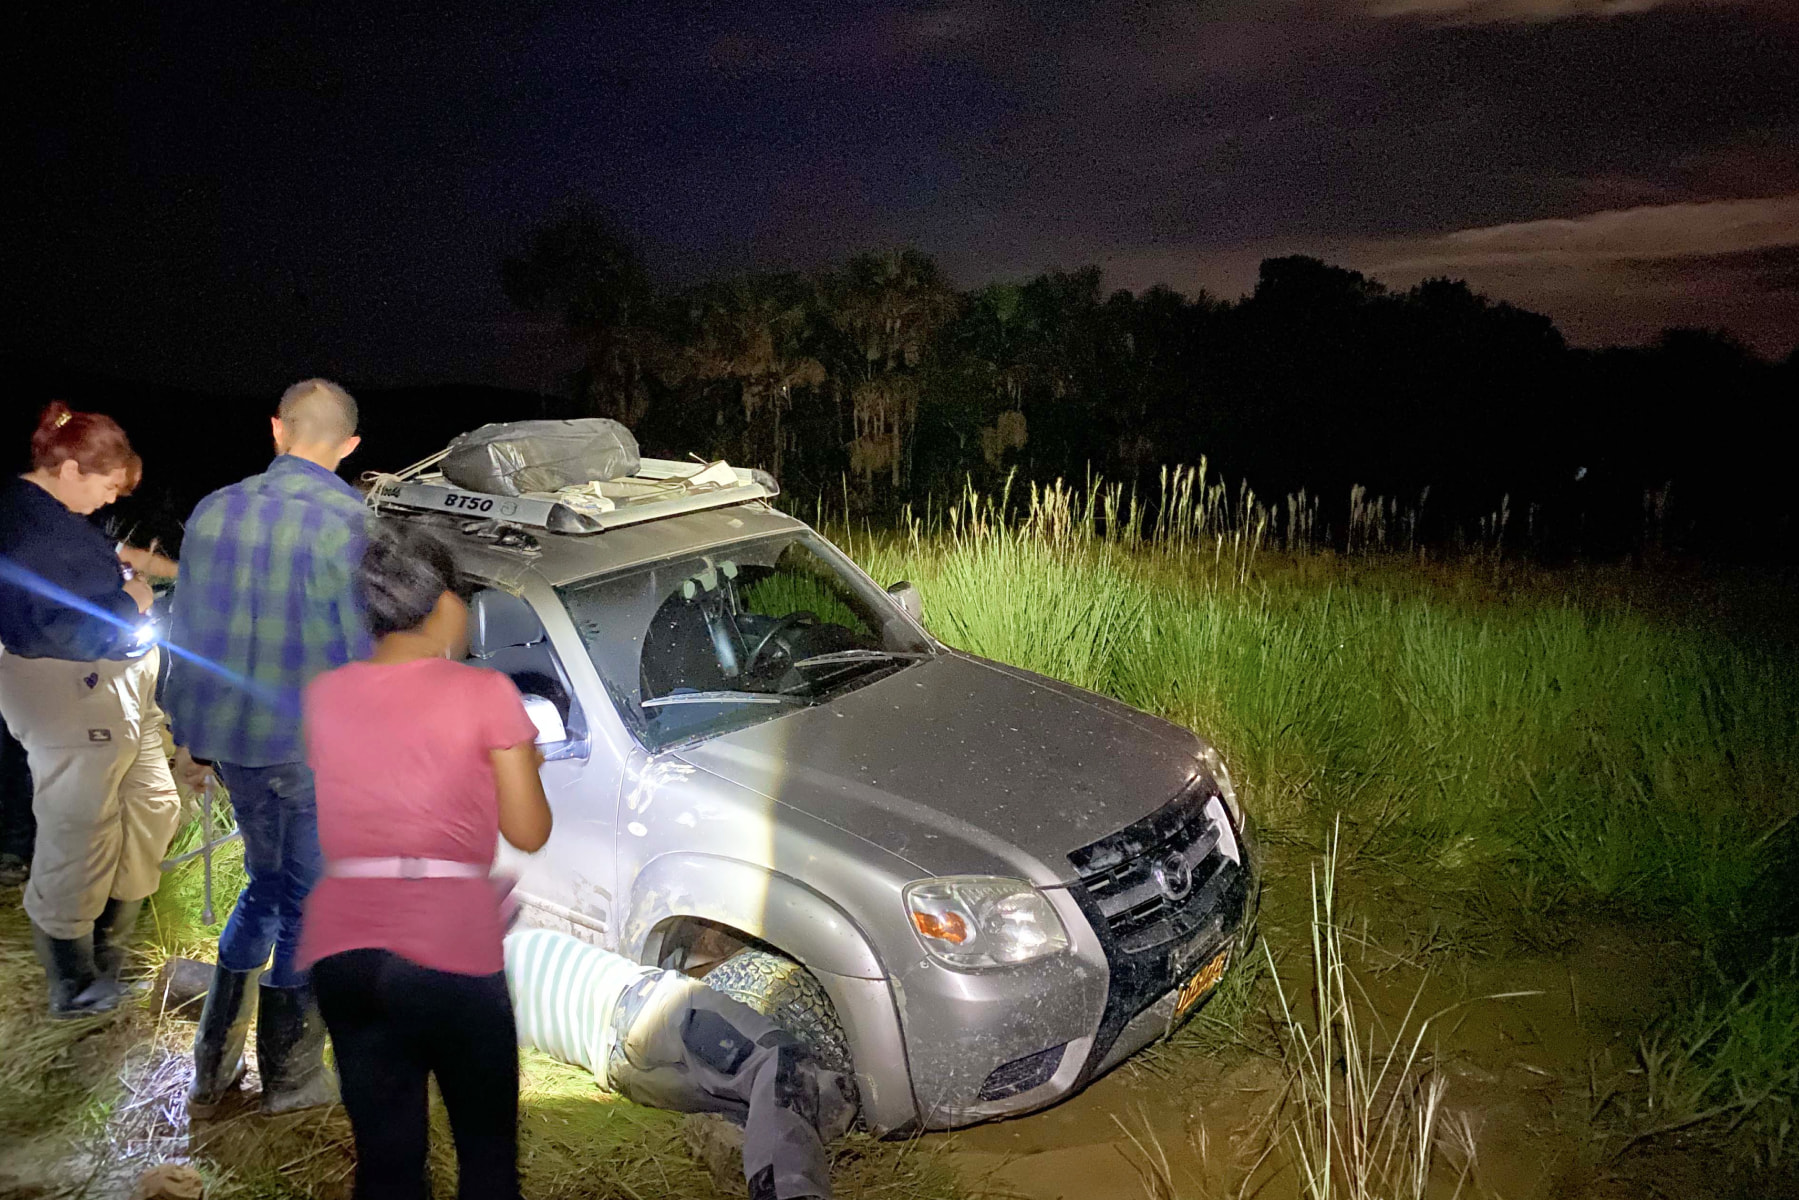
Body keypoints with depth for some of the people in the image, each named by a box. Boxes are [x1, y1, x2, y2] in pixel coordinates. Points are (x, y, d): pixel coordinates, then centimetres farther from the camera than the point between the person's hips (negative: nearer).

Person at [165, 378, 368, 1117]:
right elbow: (370, 653, -15)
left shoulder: (213, 512, 4)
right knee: (309, 904, 11)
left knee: (266, 884, 23)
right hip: (316, 749, -6)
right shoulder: (347, 523, -16)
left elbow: (186, 635, 11)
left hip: (231, 739, 6)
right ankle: (290, 1078, 25)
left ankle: (212, 1070, 28)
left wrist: (188, 736, 21)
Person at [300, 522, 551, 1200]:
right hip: (450, 947, -4)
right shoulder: (485, 693, -7)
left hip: (342, 946, 4)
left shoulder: (325, 694, 5)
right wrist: (519, 762, 15)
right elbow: (529, 832, -2)